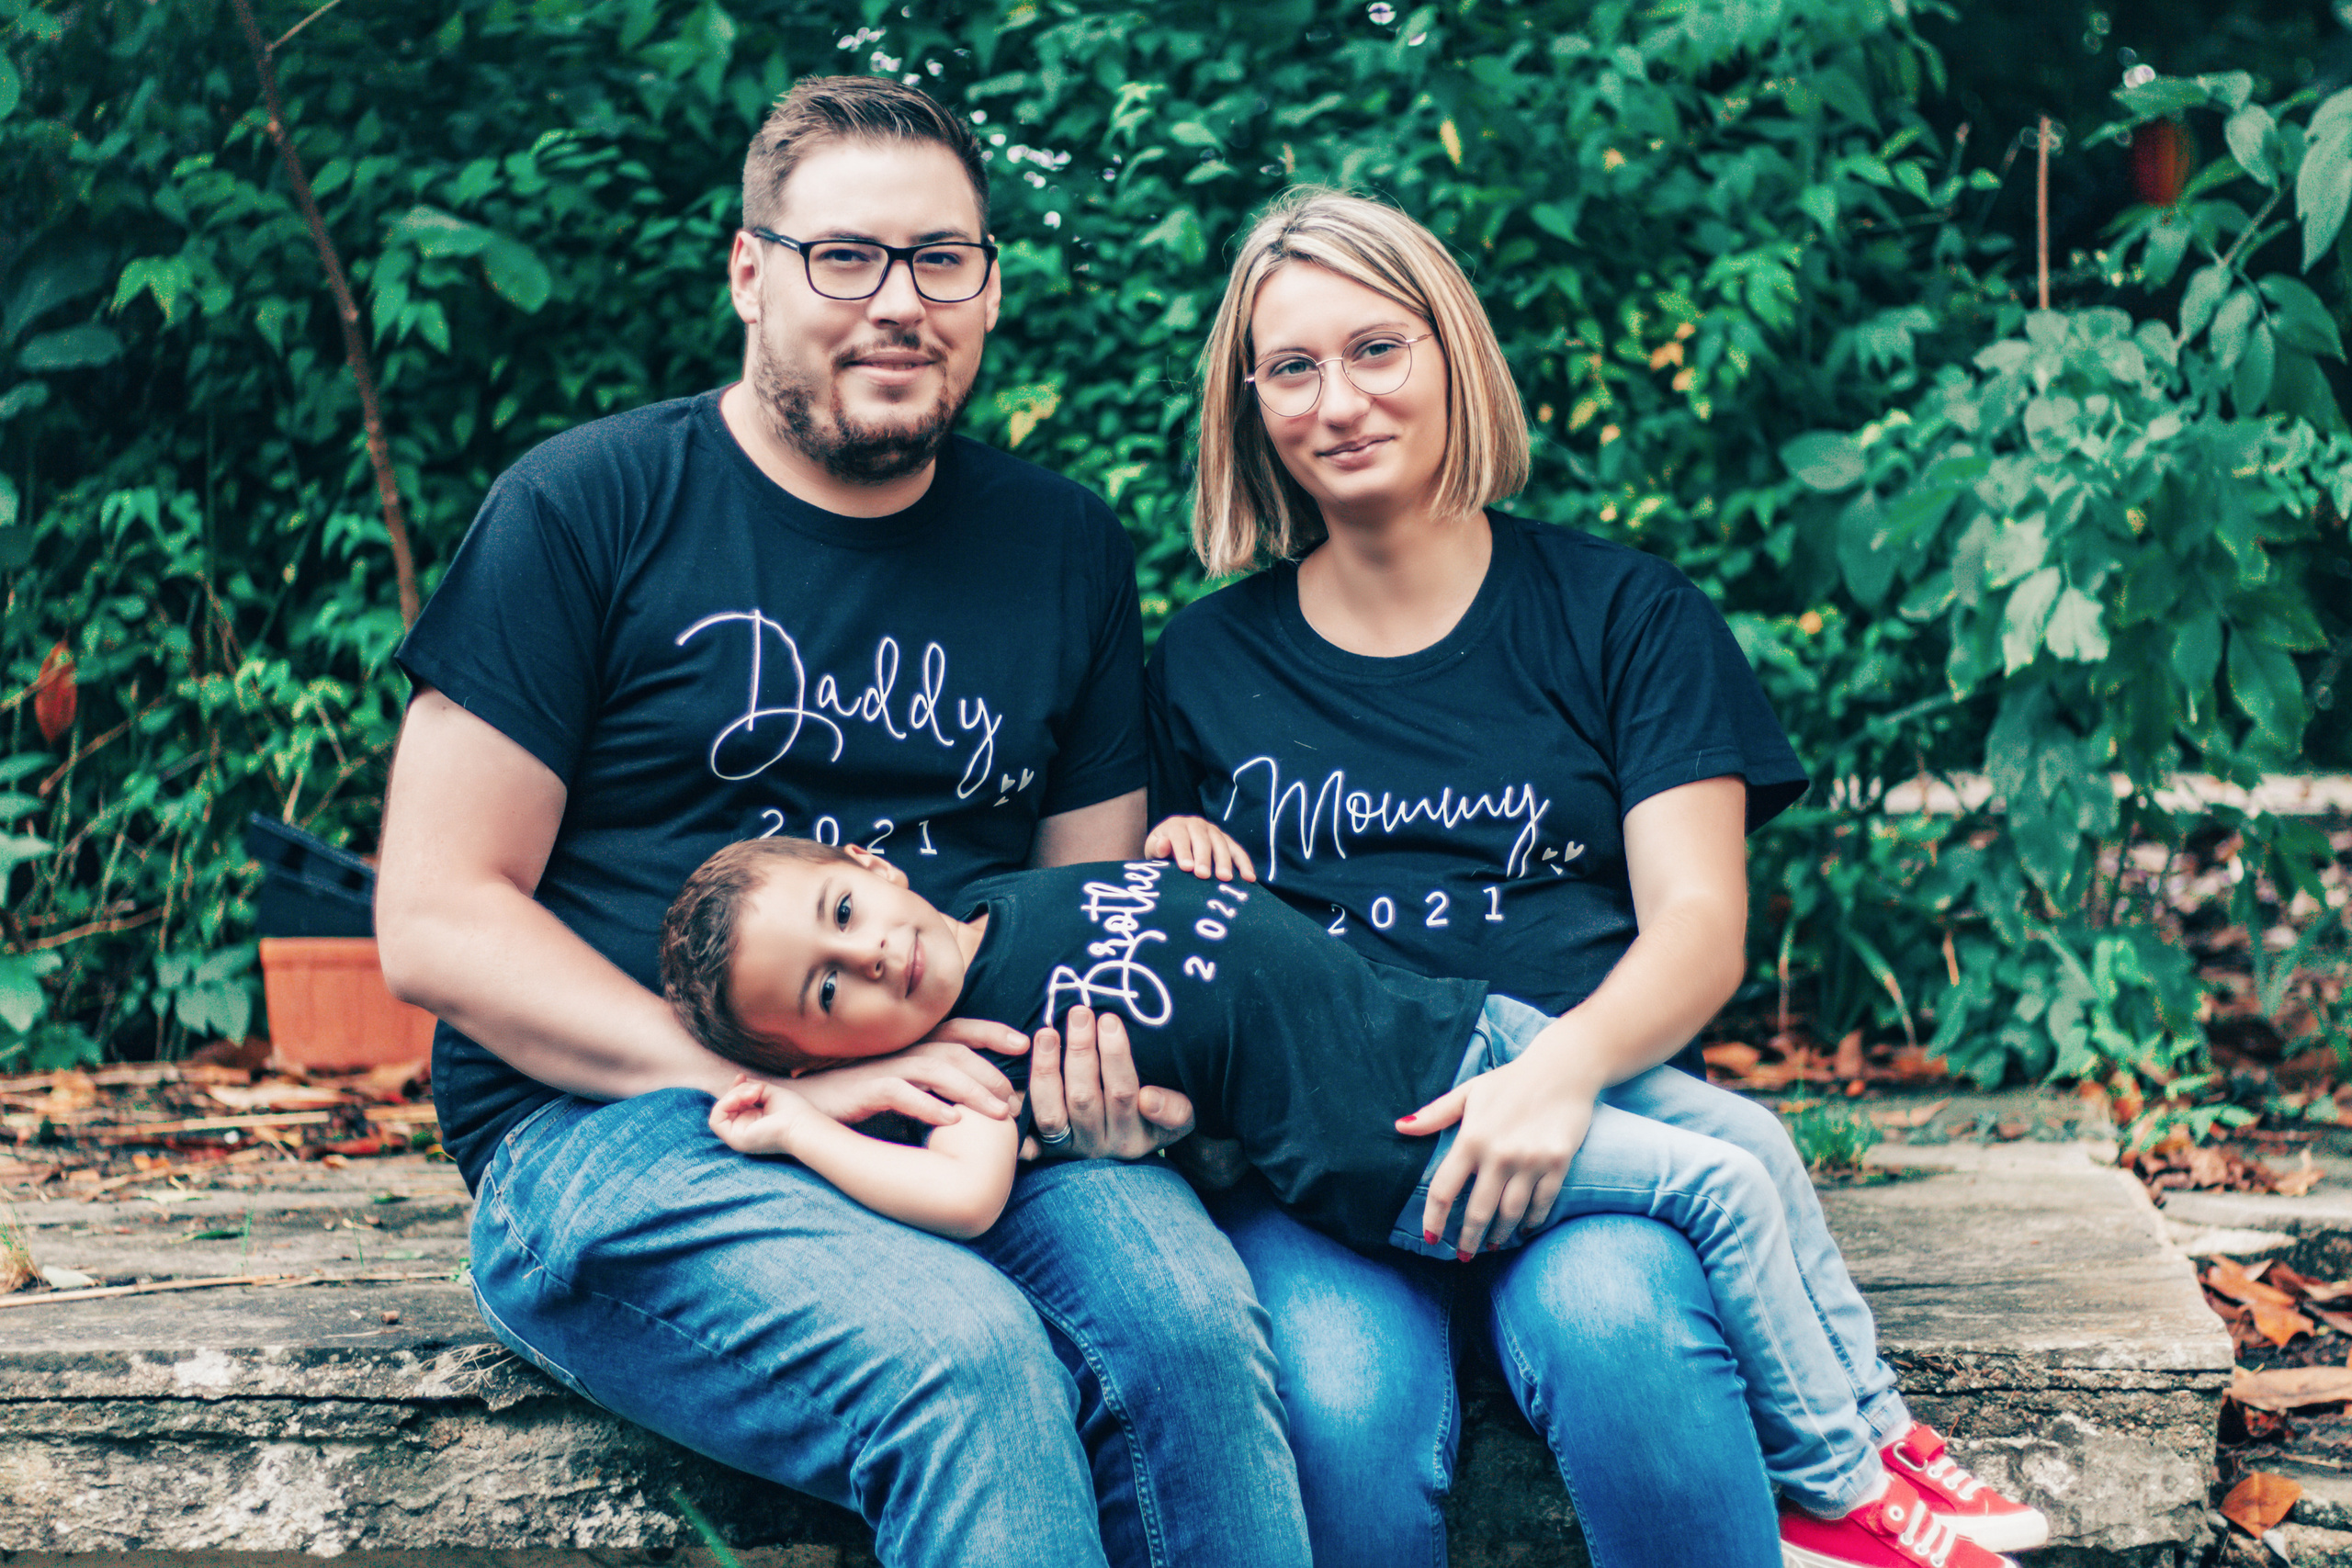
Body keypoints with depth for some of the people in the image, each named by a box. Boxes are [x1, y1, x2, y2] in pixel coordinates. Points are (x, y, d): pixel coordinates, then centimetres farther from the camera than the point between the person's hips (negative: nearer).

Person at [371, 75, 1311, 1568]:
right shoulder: (586, 508, 0)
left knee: (1190, 1314, -30)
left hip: (973, 1105, 4)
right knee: (966, 1360, -33)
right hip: (610, 1124, -3)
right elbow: (436, 922, -4)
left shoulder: (1065, 547, 14)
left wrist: (1106, 1056, -7)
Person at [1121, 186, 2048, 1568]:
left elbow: (1700, 926, 0)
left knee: (1609, 1322, -36)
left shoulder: (1622, 613, 10)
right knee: (1344, 1411, -31)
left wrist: (1566, 1067, -20)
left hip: (1589, 1110, -1)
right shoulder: (1206, 663, 17)